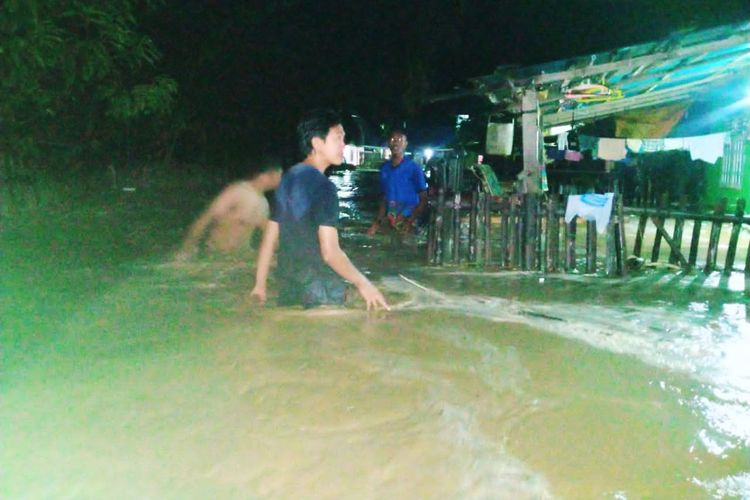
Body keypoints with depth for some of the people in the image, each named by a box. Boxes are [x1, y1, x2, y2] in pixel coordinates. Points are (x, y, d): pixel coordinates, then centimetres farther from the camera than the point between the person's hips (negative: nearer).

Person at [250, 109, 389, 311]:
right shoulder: (323, 187, -16)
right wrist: (362, 283, -9)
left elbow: (269, 239, 12)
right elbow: (330, 251, -21)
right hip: (321, 297, -8)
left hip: (289, 292, 8)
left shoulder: (287, 180, 8)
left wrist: (260, 285, 18)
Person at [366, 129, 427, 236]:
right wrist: (377, 222, 6)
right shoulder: (384, 168, 9)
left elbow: (423, 200, -5)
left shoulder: (414, 168, -5)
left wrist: (410, 222, -17)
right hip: (388, 222, 4)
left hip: (406, 222, -4)